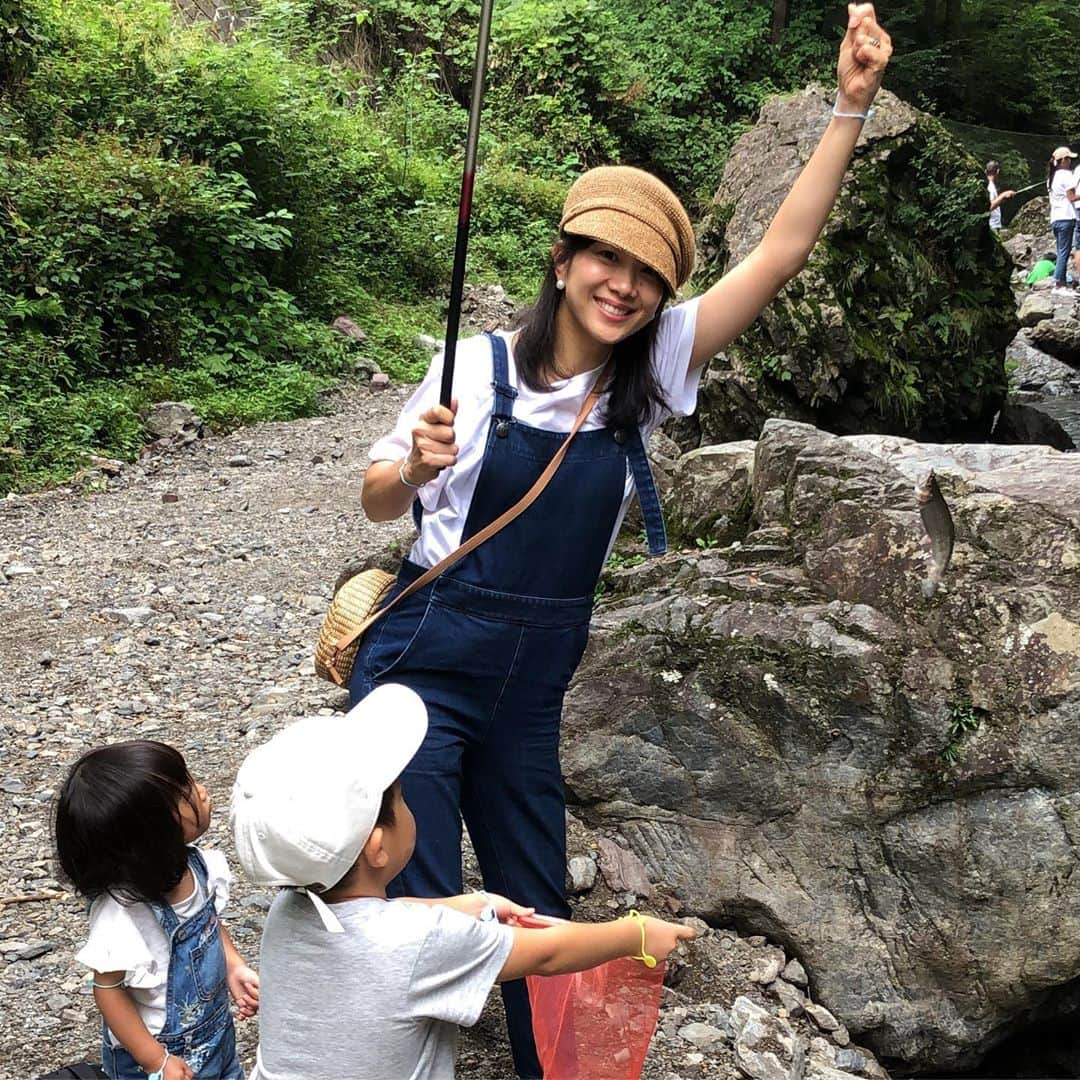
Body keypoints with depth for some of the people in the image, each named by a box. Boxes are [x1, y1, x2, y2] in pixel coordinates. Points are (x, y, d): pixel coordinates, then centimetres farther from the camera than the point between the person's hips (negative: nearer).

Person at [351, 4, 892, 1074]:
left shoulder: (650, 375, -3)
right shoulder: (478, 366, -11)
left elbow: (779, 252, -9)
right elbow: (379, 501, 0)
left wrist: (849, 104, -15)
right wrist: (415, 466, -23)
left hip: (532, 689, 4)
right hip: (423, 669, -4)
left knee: (537, 910, 17)